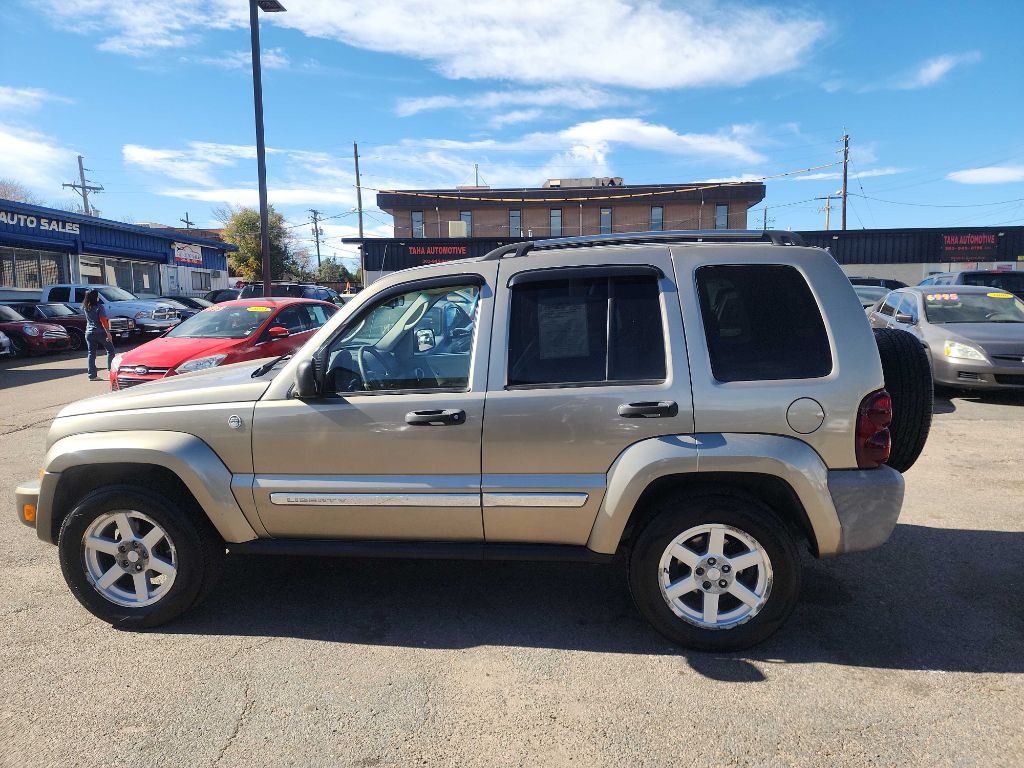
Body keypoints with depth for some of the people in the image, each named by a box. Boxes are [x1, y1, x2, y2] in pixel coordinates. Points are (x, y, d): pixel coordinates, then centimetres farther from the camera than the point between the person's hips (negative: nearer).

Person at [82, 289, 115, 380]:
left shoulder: (85, 308, 4)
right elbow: (103, 321, -17)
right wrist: (108, 333, -18)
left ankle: (92, 375, 5)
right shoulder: (99, 307, -12)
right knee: (110, 350, 9)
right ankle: (111, 369, 2)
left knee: (91, 354, 6)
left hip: (89, 332, 5)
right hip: (100, 332, -5)